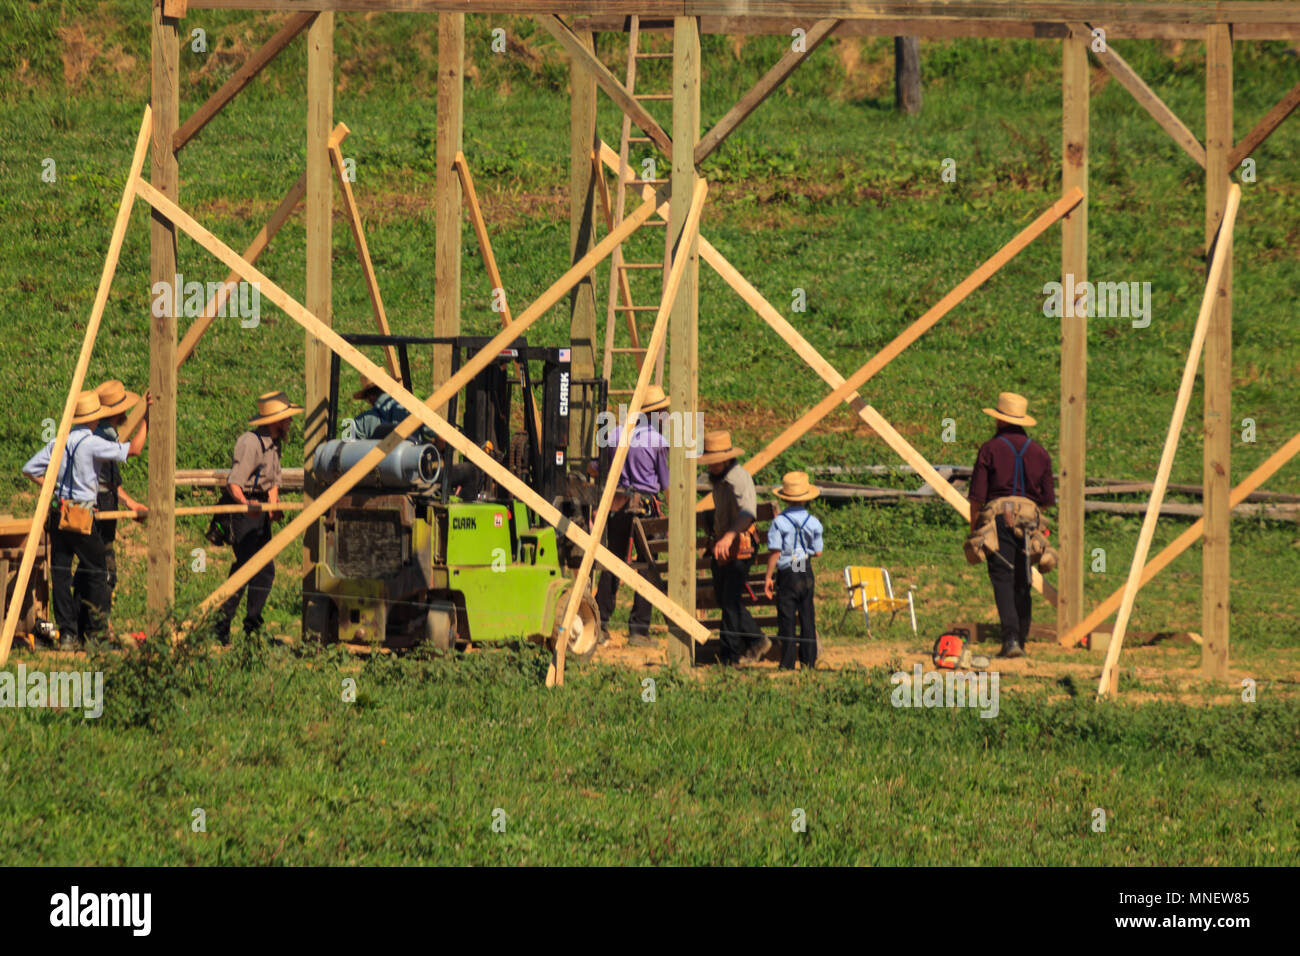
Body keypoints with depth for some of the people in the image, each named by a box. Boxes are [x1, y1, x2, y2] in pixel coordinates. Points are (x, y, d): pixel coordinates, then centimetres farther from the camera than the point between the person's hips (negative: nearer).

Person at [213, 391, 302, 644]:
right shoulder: (251, 443, -19)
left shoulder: (274, 443, 12)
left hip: (260, 511, 9)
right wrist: (246, 503, -44)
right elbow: (233, 483, -26)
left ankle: (252, 627, 12)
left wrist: (273, 505, -1)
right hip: (243, 510, -9)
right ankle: (221, 626, -10)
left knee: (266, 570, 6)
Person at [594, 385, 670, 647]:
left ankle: (600, 623, 8)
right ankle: (638, 629, -1)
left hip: (616, 505, 4)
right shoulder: (658, 441, -8)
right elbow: (665, 483, -1)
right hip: (646, 507, -4)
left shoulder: (614, 435, 3)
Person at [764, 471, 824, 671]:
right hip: (806, 572, 3)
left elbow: (774, 552, -13)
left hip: (787, 573, -3)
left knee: (787, 618, 0)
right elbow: (818, 552, 3)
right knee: (807, 617, 11)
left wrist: (768, 578, -7)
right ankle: (808, 660, 13)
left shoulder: (779, 523, -11)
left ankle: (788, 663, -1)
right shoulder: (813, 523, -3)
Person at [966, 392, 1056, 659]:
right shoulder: (1039, 452, 11)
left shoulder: (990, 449, 0)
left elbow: (977, 495, -1)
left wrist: (973, 529, 9)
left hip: (997, 517, -4)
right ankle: (1020, 642, 13)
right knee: (1022, 584, 12)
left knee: (1003, 580, -9)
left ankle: (1011, 639, -23)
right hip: (1029, 515, 4)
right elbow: (1047, 499, 13)